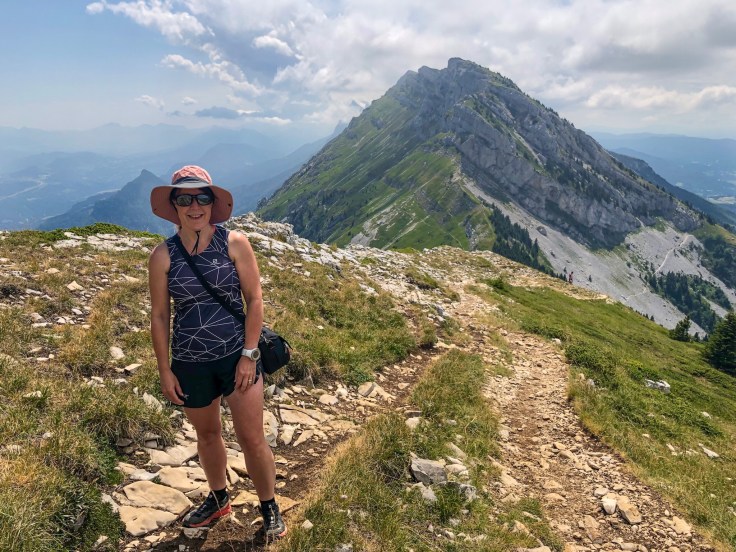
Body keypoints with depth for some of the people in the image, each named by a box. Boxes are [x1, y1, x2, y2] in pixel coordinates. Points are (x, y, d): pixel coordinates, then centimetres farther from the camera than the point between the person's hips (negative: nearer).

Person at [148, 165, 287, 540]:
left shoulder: (234, 243, -9)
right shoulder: (163, 255, -6)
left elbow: (254, 299, -7)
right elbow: (159, 316, 0)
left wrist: (249, 355, -10)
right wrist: (164, 370, 1)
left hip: (237, 356, -2)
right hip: (190, 363, 2)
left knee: (252, 439, 4)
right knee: (207, 435, 21)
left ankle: (269, 508, 28)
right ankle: (218, 499, 46)